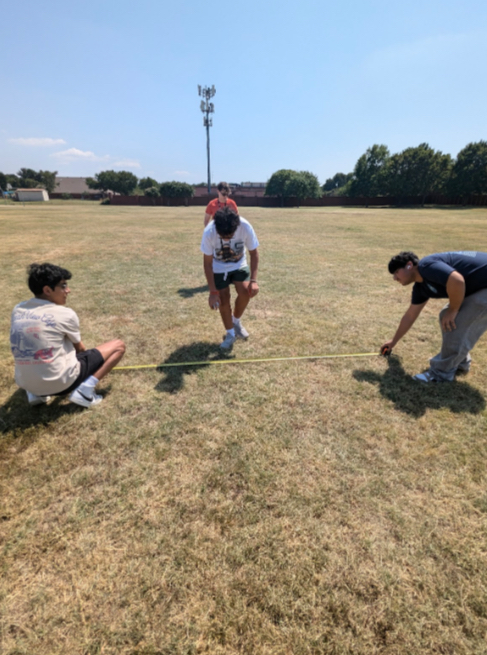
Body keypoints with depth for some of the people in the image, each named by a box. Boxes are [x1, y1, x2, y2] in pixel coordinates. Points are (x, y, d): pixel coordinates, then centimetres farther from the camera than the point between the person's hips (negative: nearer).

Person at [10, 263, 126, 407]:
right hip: (61, 382, -6)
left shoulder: (17, 310, 4)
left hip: (25, 384, 6)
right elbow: (80, 348, 3)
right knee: (118, 346, 2)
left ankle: (36, 393, 17)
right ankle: (84, 390, -8)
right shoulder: (65, 314, -13)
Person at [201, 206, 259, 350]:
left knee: (245, 292, -18)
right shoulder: (209, 232, -32)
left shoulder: (245, 227, -31)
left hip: (239, 264, 1)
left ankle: (236, 322, 11)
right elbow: (207, 263, -22)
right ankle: (230, 334, 14)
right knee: (224, 299, -7)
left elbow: (254, 253, -17)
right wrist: (213, 291, -25)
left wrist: (253, 280, -27)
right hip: (219, 268, -1)